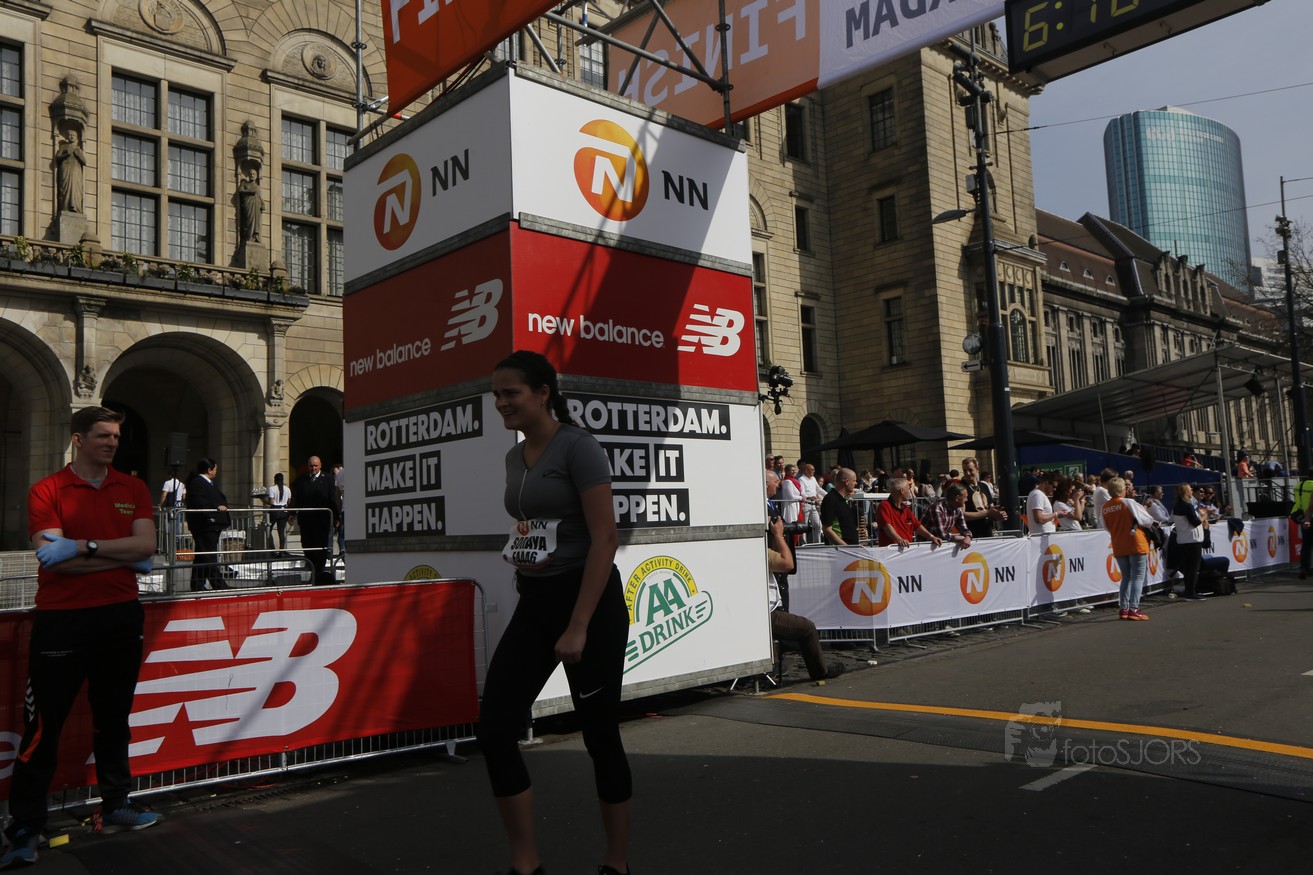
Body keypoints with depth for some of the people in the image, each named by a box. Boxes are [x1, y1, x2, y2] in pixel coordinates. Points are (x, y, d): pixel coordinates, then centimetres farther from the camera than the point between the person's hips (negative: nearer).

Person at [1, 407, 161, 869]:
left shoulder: (132, 489, 6)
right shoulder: (47, 491, -6)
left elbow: (146, 544, -8)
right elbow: (53, 560, -16)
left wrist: (84, 547, -18)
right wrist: (121, 558, -10)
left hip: (121, 616, 4)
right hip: (61, 619, -4)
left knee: (113, 717, 16)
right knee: (43, 726, 2)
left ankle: (116, 804, 30)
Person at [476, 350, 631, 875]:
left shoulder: (578, 448, -13)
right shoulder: (514, 457, 10)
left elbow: (605, 539, -17)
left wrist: (579, 628, -19)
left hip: (589, 600, -7)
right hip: (532, 604, 8)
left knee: (600, 735, 4)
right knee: (494, 729, 0)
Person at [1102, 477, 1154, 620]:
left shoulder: (1105, 507, 2)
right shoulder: (1129, 503, -12)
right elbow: (1148, 521, -8)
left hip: (1118, 547, 5)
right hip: (1136, 545, -5)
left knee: (1126, 577, 16)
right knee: (1138, 577, 1)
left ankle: (1124, 609, 12)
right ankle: (1133, 609, -7)